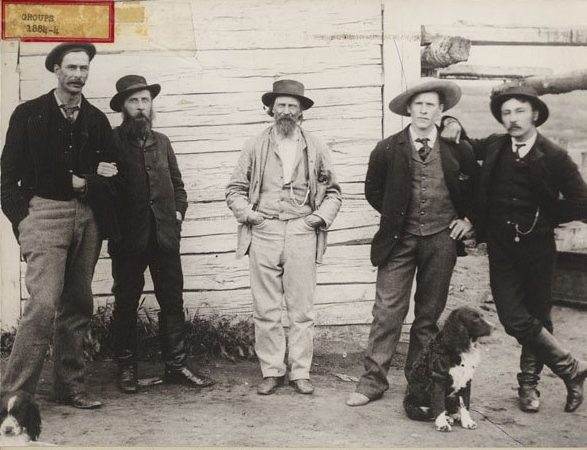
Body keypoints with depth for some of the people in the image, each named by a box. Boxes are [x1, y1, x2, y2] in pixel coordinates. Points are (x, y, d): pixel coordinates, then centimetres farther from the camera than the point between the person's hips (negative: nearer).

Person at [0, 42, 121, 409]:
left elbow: (114, 178, 13)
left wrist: (84, 183, -5)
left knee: (77, 306, 8)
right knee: (44, 303, -15)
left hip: (87, 217, 4)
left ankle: (71, 386, 18)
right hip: (45, 214, -4)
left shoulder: (97, 120, 13)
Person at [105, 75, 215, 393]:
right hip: (128, 236, -4)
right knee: (126, 303, 5)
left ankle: (175, 366, 12)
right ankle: (126, 368, 16)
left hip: (164, 234, 4)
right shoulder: (111, 142, 0)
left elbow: (177, 184, 21)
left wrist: (179, 210, 6)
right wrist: (114, 221, -11)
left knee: (173, 300, 4)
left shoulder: (161, 142, 15)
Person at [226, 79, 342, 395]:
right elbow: (235, 188, 14)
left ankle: (300, 372, 11)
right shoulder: (255, 147, 11)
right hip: (263, 234, 0)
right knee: (265, 310, 1)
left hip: (302, 233, 0)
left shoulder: (315, 148, 12)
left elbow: (333, 191, 17)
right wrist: (246, 213, -1)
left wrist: (322, 215, 2)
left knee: (302, 309, 1)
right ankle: (271, 371, 11)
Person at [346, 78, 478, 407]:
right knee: (388, 311, -4)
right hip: (399, 239, -1)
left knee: (429, 313, 9)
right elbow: (373, 190, 13)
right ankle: (373, 381, 2)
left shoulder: (457, 150, 2)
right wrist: (395, 215, 7)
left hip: (441, 238, 1)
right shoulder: (388, 150, -1)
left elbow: (478, 186, 16)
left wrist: (469, 219, 8)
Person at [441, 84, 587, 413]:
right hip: (502, 248, 2)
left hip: (538, 248, -2)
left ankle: (529, 383, 29)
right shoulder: (494, 147, 2)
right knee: (515, 319, -6)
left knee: (538, 317, 9)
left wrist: (543, 218, -4)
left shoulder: (554, 157, -7)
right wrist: (454, 127, 3)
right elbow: (465, 147, 23)